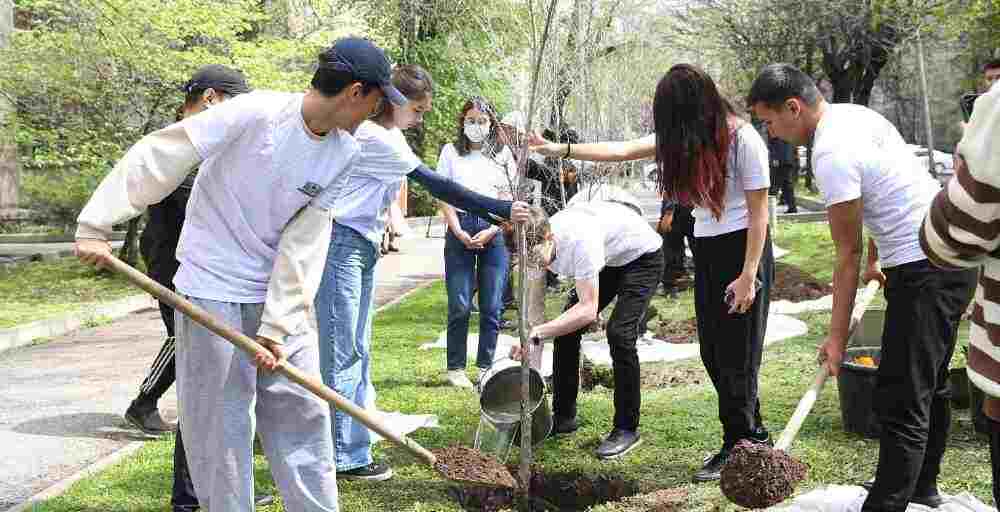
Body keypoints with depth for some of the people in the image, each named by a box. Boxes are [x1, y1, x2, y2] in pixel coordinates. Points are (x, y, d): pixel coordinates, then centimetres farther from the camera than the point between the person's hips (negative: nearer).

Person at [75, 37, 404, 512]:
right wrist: (96, 225, -19)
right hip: (214, 291, -5)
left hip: (279, 292, 6)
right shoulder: (254, 113, -21)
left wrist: (277, 326, -11)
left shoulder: (343, 153, -4)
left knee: (303, 412, 9)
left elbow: (303, 245, -6)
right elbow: (156, 157, -18)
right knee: (221, 420, 1)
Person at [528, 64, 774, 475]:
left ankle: (738, 446, 9)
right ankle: (753, 438, 21)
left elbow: (758, 213, -15)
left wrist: (748, 276, -18)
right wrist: (564, 150, 0)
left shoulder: (742, 139, -16)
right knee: (713, 353, 10)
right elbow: (623, 151, 6)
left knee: (736, 355, -3)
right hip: (706, 252, 8)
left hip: (742, 249, -8)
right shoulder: (683, 137, 4)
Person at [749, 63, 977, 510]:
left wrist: (836, 338, -11)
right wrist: (876, 260, 31)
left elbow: (847, 253, -17)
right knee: (928, 384, 22)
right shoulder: (855, 114, 10)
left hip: (925, 270, -11)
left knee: (900, 402, -11)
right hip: (950, 254, 11)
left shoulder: (832, 154, -20)